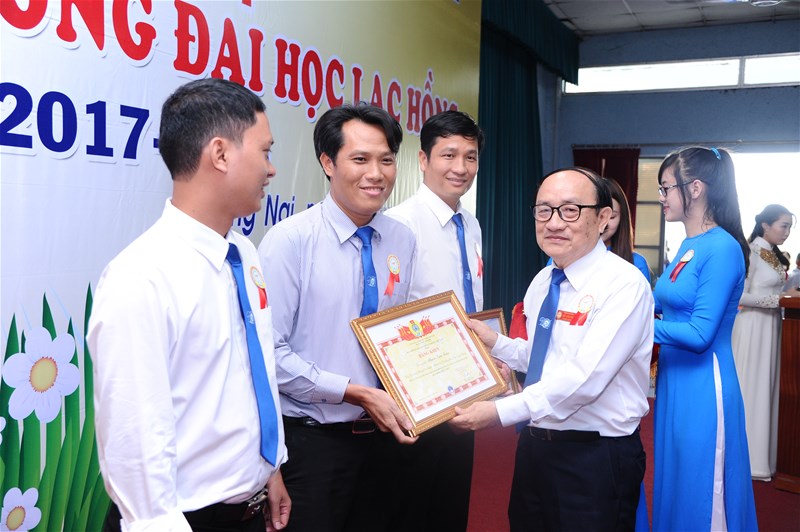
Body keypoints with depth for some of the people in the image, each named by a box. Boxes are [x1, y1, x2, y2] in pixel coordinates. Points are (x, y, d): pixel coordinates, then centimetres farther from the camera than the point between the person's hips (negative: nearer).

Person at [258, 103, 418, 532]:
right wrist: (357, 393, -19)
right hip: (314, 439, -5)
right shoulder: (289, 240, -14)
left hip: (384, 434, 5)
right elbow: (270, 352, -17)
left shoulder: (403, 241, 3)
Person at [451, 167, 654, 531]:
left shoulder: (624, 284, -18)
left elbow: (585, 377, -26)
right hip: (534, 447, 7)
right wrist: (496, 343, 0)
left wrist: (500, 412, -26)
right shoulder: (541, 282, 7)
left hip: (595, 458, -7)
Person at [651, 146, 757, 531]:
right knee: (672, 485, 19)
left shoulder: (722, 248, -16)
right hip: (674, 380, 8)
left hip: (702, 387, -8)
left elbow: (700, 334, -21)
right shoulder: (688, 246, 9)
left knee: (700, 499, 6)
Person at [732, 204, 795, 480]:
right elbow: (740, 295, -17)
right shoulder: (751, 253, -13)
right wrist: (778, 300, -17)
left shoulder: (775, 255, 13)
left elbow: (772, 290, 16)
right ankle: (748, 458, 8)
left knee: (767, 389, 11)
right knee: (751, 389, -2)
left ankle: (764, 454, 20)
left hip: (772, 325, 8)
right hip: (753, 326, -8)